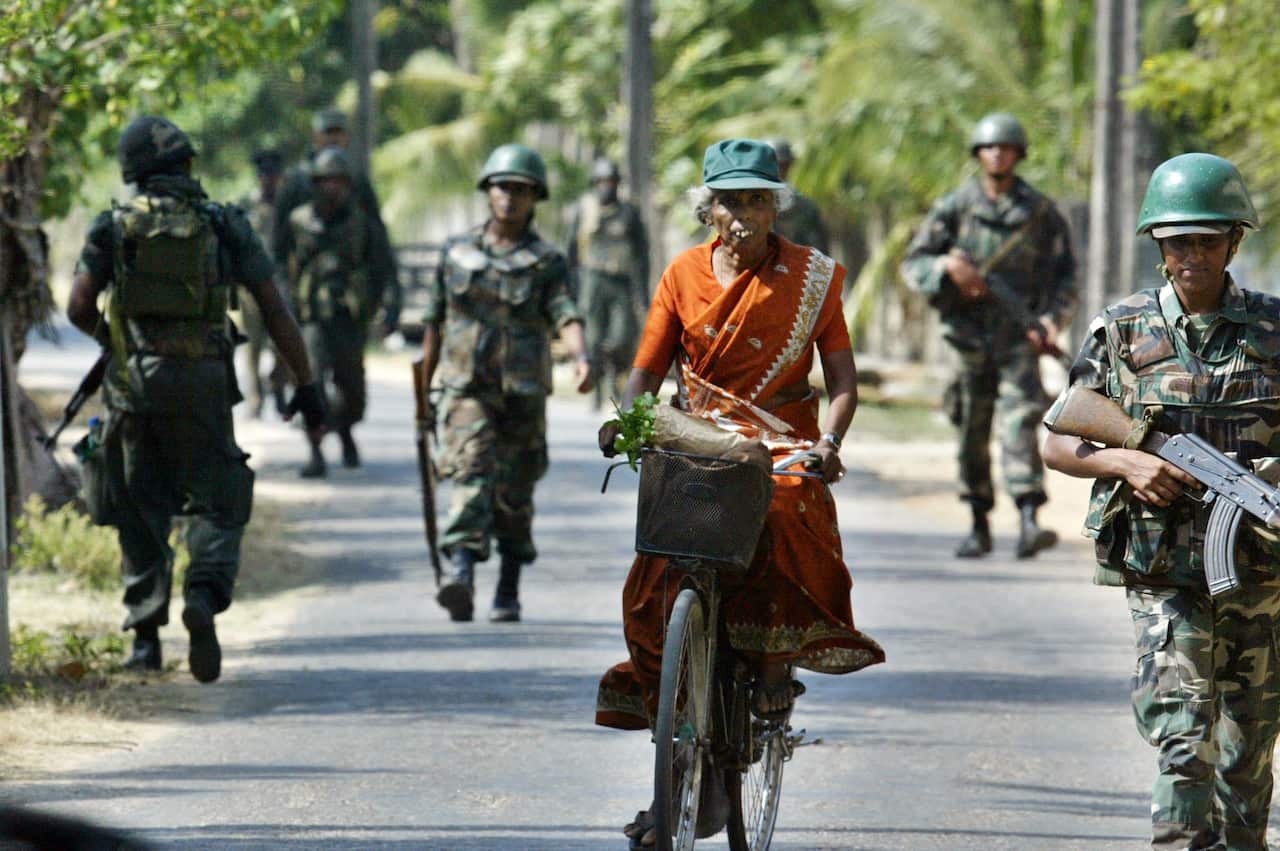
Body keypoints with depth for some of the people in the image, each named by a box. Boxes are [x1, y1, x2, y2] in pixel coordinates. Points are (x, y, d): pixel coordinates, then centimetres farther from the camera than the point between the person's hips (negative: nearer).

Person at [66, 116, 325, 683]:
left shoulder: (115, 227, 4)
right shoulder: (224, 226, 3)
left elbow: (79, 307, -1)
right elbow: (274, 310, 1)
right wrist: (306, 384, 6)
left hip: (133, 381, 1)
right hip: (202, 379, -1)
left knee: (140, 509, 11)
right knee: (218, 503, 6)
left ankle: (145, 636, 9)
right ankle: (205, 596, -21)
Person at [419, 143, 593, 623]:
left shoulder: (547, 262, 3)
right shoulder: (457, 252, 9)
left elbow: (566, 315, -14)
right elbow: (435, 323, 16)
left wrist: (580, 358, -34)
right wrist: (423, 387, 17)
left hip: (522, 397, 0)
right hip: (467, 390, 0)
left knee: (514, 498, 7)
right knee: (470, 475, -19)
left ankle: (508, 593, 22)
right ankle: (460, 574, -34)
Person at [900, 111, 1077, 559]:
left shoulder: (1041, 212, 4)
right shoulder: (954, 208, 5)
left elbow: (1065, 275, 7)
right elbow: (913, 263, 5)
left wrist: (1053, 318, -9)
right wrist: (948, 267, -15)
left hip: (1020, 337, -2)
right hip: (970, 334, 2)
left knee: (1020, 421, -17)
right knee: (972, 433, 7)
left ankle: (1028, 523, -27)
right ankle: (979, 528, 19)